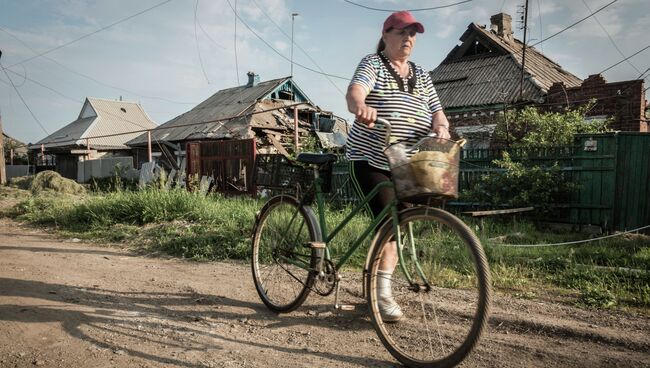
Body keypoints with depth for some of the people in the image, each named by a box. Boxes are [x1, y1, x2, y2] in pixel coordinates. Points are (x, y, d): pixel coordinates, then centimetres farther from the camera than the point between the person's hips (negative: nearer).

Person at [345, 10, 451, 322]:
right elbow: (355, 91, -23)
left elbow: (436, 112, 11)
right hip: (371, 161, -5)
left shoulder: (422, 76, 16)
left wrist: (441, 127, -13)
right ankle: (382, 294, -3)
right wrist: (361, 107, -47)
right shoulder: (373, 64, -2)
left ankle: (377, 288, 23)